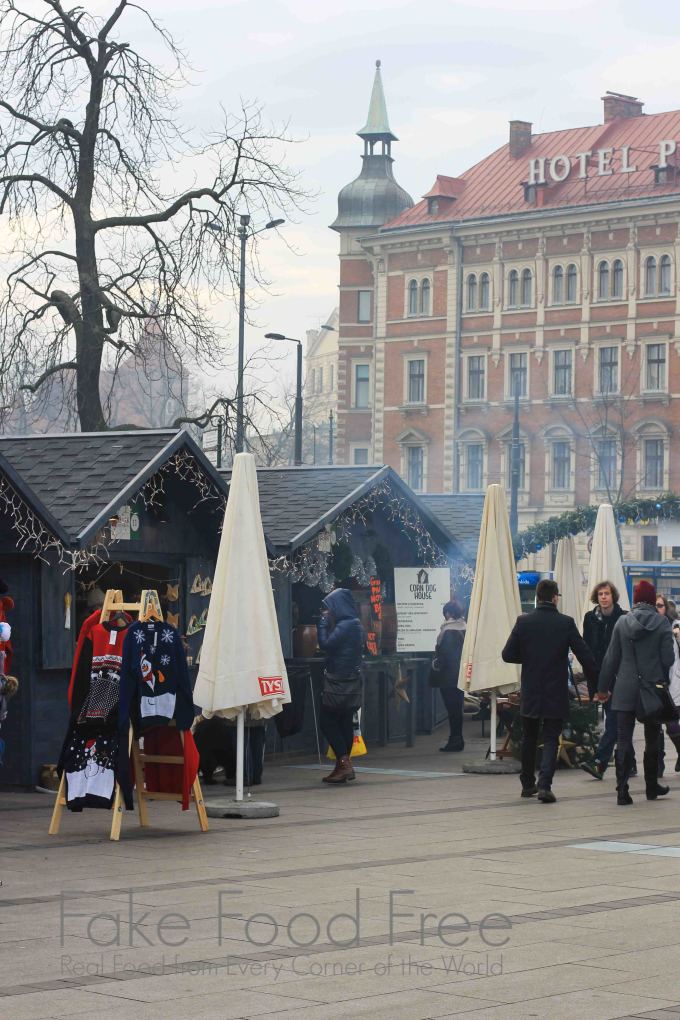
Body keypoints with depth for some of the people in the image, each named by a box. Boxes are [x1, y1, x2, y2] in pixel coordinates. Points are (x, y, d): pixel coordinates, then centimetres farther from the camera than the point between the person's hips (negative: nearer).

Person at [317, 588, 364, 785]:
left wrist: (322, 623, -7)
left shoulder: (345, 625, -16)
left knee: (326, 720, -4)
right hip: (351, 681, 9)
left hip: (339, 682, -9)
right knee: (345, 722, 10)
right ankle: (343, 767, 13)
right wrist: (326, 623, 10)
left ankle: (344, 763, -12)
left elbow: (325, 644, -18)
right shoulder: (355, 624, 14)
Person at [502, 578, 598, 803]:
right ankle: (544, 785, -13)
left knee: (528, 739, 18)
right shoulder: (566, 623, -9)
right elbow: (585, 655, -7)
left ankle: (528, 784, 26)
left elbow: (508, 654, -2)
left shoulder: (523, 622, -5)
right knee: (551, 739, 3)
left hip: (530, 693, 2)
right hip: (556, 694, -2)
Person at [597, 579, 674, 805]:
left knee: (624, 740, 2)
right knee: (652, 740, 15)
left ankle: (622, 789, -6)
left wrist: (603, 687, 9)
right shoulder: (662, 623, -6)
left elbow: (611, 658, 2)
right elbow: (668, 659, -7)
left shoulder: (622, 622, -1)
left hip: (625, 690, 1)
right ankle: (652, 786, 25)